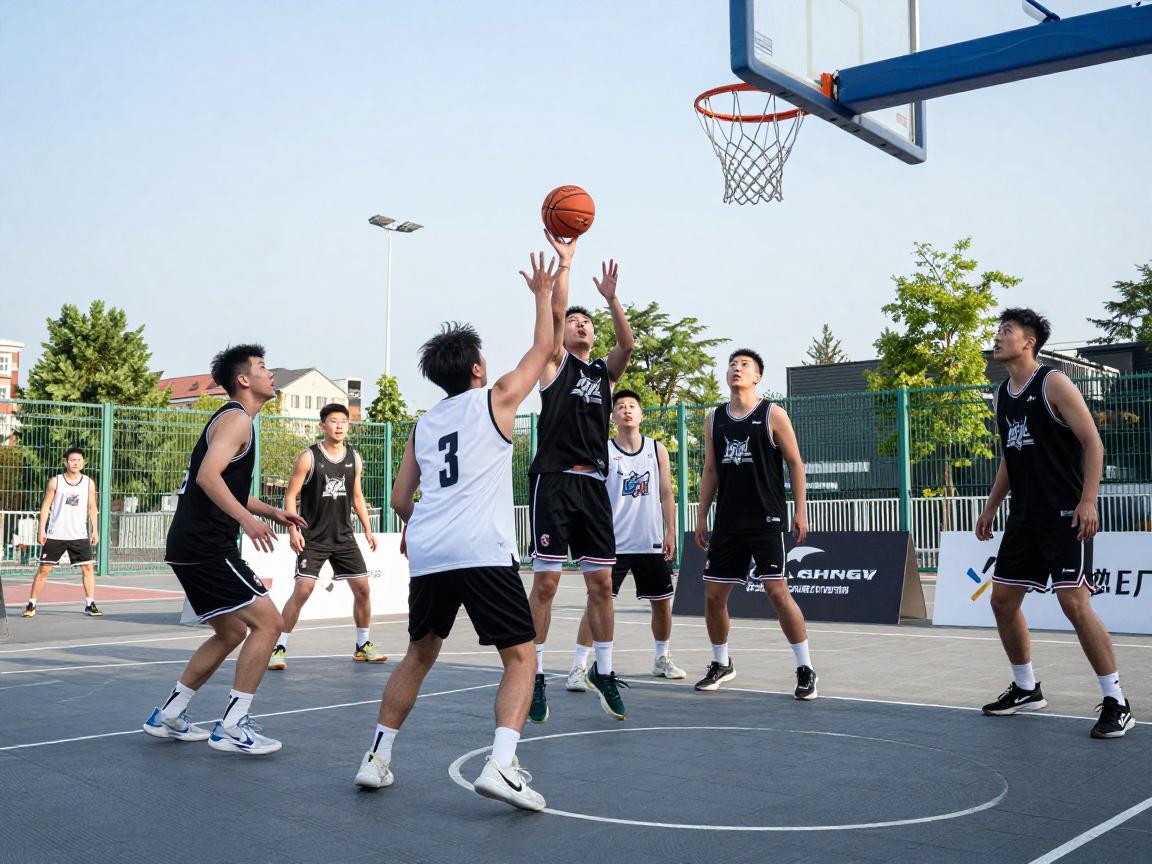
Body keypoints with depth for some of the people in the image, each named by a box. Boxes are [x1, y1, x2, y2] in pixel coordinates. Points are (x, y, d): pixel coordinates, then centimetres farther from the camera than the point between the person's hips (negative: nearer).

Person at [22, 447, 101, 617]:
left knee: (88, 568, -3)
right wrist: (42, 530, -4)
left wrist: (95, 530, 4)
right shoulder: (55, 481, -1)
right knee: (44, 569, 1)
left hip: (79, 535, 2)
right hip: (55, 535, -1)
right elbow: (45, 506, 1)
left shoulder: (89, 482, 4)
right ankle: (31, 605, 11)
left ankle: (90, 604, 5)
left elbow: (92, 508, 10)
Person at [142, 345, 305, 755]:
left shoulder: (232, 420, 22)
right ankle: (232, 727, -9)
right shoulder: (236, 419, -10)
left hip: (192, 547, 11)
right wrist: (247, 518, -36)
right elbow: (208, 476, -26)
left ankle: (167, 717, 23)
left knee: (232, 632, 19)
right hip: (206, 547, -11)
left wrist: (271, 512, 23)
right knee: (268, 622, -10)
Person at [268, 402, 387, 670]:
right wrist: (293, 529, -19)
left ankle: (363, 646, 20)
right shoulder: (308, 457, -8)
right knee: (302, 590, -13)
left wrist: (367, 529, 11)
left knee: (362, 588, 5)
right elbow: (291, 496, -7)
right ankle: (279, 648, -4)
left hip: (344, 536, 5)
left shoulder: (354, 458, 6)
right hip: (313, 538, -5)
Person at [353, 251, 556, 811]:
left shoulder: (423, 426, 20)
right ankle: (500, 764, -15)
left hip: (427, 554, 5)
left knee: (420, 654, 22)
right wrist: (543, 294, 33)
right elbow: (542, 348, 20)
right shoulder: (495, 400, 8)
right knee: (520, 657, 3)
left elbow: (400, 501, 21)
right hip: (483, 550, -5)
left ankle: (377, 757, 22)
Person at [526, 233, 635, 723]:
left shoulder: (605, 371, 16)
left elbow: (628, 344, -4)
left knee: (601, 582, 7)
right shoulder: (555, 363, 5)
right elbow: (554, 312, -10)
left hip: (593, 485, 5)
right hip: (554, 481, -5)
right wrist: (565, 262, -10)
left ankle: (602, 671, 20)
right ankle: (534, 678, 4)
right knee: (545, 582, -4)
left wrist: (611, 297, -11)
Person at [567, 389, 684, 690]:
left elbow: (666, 494, 8)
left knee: (662, 603, 12)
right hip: (613, 542, -3)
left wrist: (670, 532, 3)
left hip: (651, 543, 3)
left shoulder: (658, 450, 6)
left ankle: (662, 659, 32)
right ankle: (578, 667, -4)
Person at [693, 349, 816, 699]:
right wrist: (702, 516, 11)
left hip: (766, 520, -5)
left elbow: (795, 463, 0)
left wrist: (800, 510, -8)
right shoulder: (714, 418, 11)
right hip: (727, 522, 5)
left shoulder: (772, 414, -1)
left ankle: (805, 670, 1)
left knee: (777, 591, -10)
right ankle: (721, 664, 25)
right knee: (713, 594, 5)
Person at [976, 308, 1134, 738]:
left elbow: (1092, 442, -11)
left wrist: (1088, 500, -20)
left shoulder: (1053, 383, -8)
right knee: (1002, 600, 8)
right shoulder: (1002, 395, 13)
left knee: (1074, 603, -13)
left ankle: (1116, 702, -3)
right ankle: (1026, 689, 25)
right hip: (1024, 517, 8)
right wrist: (991, 508, 18)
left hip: (1065, 516, -8)